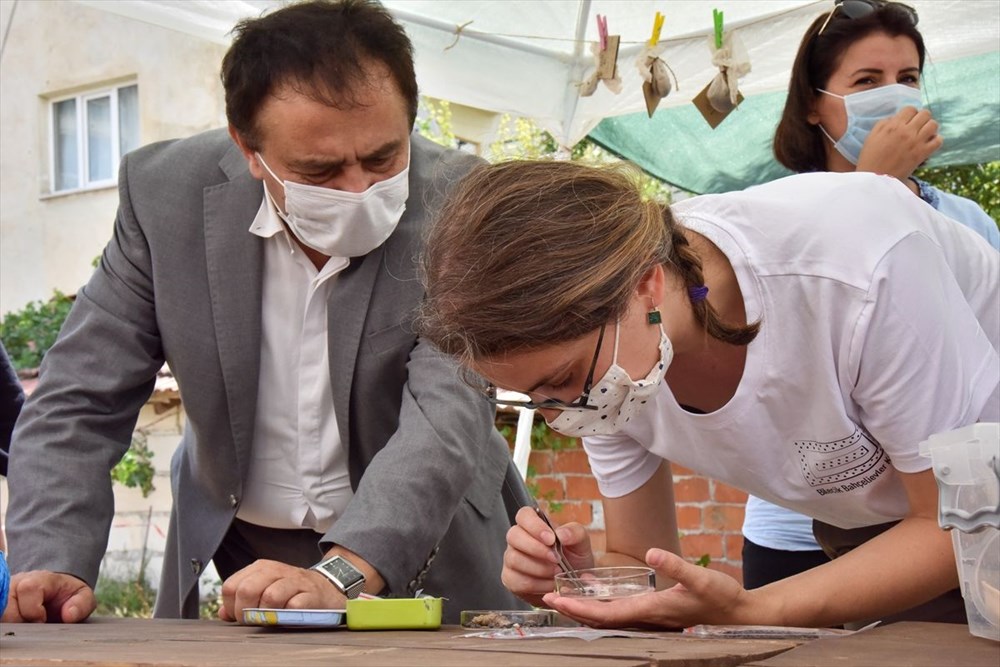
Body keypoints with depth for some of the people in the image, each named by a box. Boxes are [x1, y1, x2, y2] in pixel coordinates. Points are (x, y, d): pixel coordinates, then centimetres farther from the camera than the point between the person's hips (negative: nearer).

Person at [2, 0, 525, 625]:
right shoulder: (167, 192, -10)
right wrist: (52, 564, -22)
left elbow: (449, 414, -27)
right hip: (238, 552, 2)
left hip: (422, 554, -1)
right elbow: (79, 403, -6)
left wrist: (341, 574, -42)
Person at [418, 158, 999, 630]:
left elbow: (953, 524, -26)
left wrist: (746, 612, -39)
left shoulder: (860, 264, -36)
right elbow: (645, 565, -6)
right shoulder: (592, 353, -18)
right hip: (865, 526, 4)